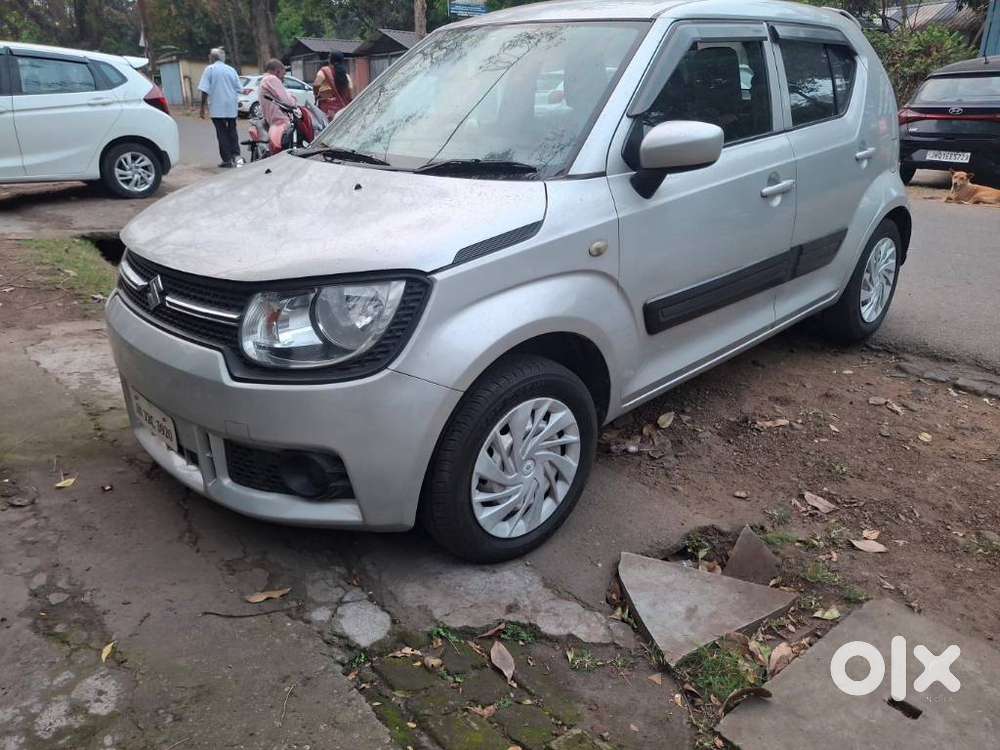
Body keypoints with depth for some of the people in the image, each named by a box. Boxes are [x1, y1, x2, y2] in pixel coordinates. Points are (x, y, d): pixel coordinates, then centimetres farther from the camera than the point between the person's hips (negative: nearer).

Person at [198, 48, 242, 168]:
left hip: (217, 108, -4)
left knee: (222, 133, 2)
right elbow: (238, 89, 9)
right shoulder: (231, 70, 7)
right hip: (231, 108, 4)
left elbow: (204, 90, -8)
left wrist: (202, 108, -4)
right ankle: (236, 155, 1)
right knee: (232, 131, 14)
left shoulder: (210, 69, -4)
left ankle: (227, 159, 1)